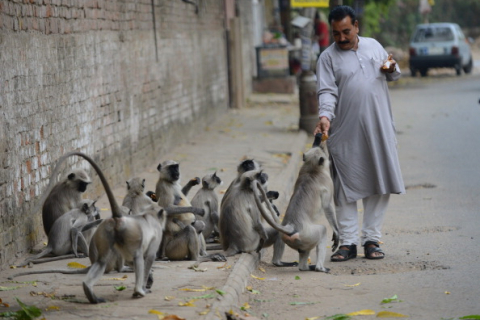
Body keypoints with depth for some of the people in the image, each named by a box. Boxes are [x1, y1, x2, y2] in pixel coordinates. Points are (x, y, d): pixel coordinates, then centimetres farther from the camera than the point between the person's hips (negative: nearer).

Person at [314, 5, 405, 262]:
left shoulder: (374, 46, 11)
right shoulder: (328, 57, 0)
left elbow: (393, 74, 23)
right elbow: (327, 92, -10)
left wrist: (392, 69, 0)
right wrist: (325, 116, -27)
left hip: (378, 129, 3)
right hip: (346, 133, -3)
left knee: (379, 185, 4)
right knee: (346, 188, -1)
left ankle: (371, 240, 13)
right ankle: (348, 242, 5)